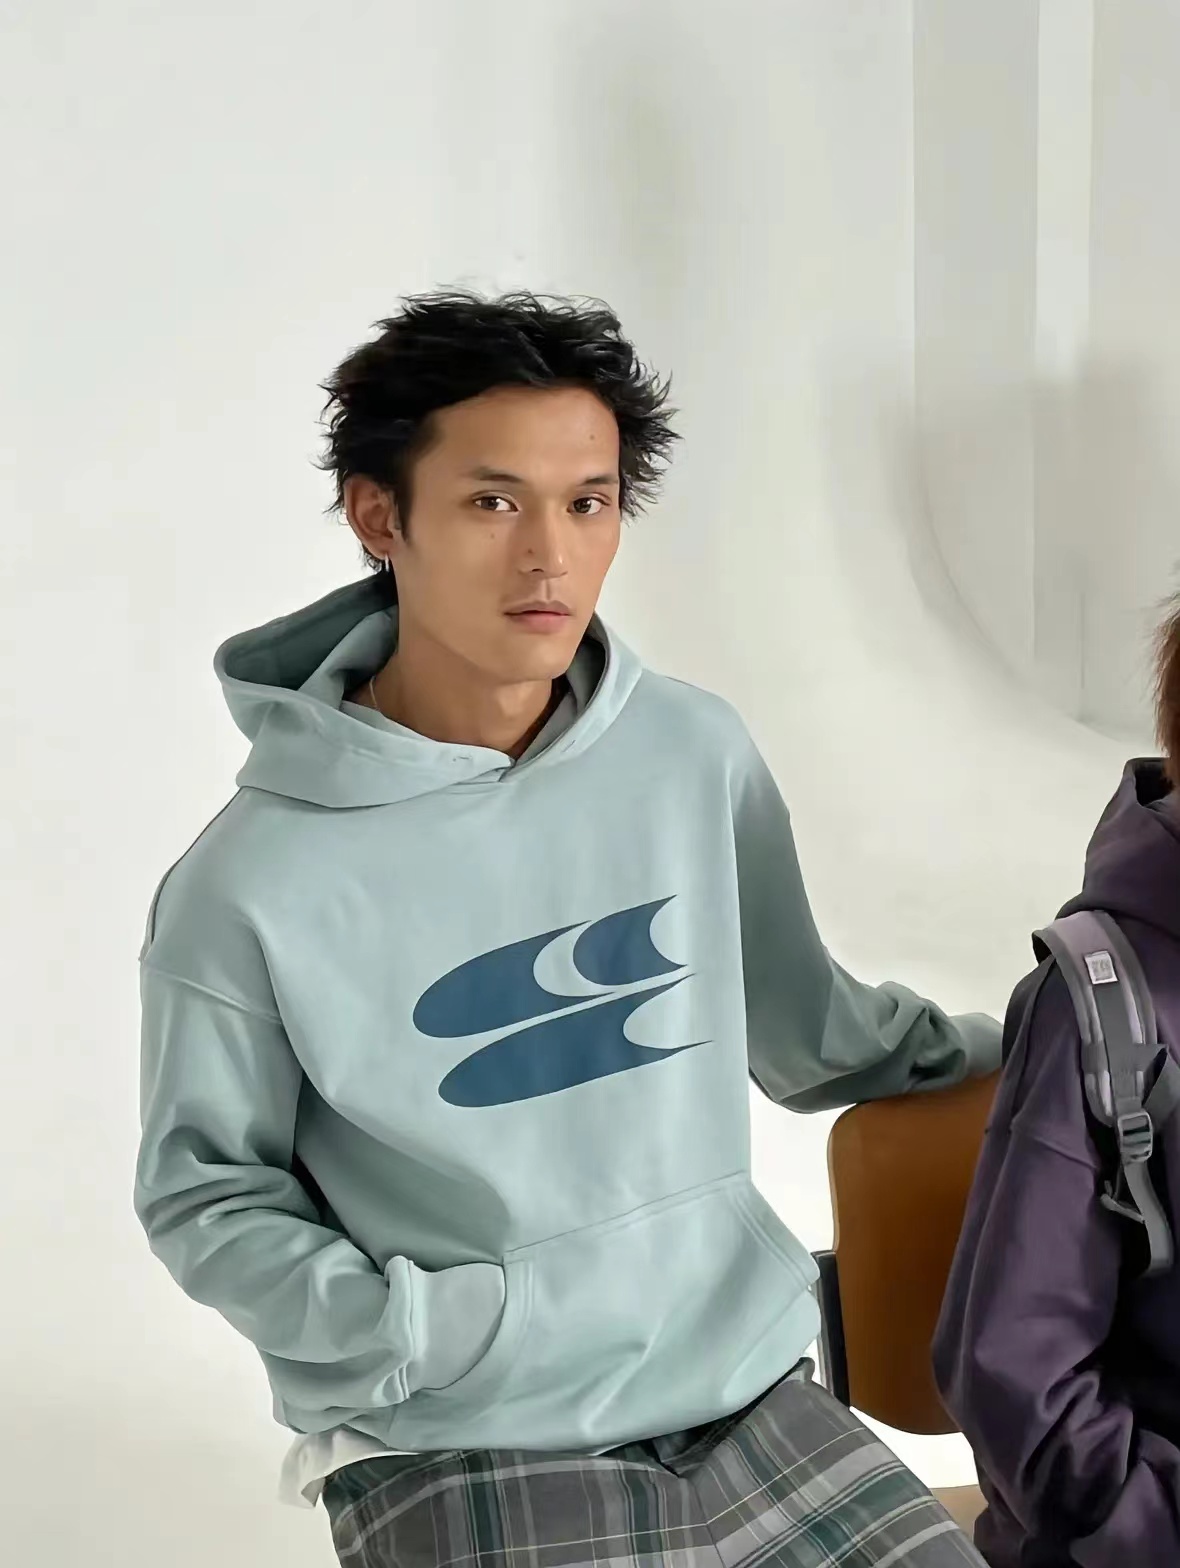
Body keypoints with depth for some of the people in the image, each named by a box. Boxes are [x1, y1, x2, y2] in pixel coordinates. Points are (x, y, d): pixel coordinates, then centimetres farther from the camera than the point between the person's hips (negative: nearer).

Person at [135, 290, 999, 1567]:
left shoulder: (700, 757, -1)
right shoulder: (252, 885, -13)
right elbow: (206, 1188, -2)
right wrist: (387, 1323, -16)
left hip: (747, 1391, 4)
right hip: (453, 1453, -4)